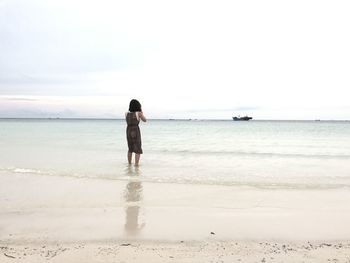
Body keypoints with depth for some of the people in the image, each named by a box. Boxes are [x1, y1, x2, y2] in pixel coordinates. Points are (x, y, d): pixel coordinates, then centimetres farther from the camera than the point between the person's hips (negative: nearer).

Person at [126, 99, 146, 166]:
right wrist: (141, 112, 16)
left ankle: (129, 163, 30)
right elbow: (145, 120, 7)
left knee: (130, 149, 23)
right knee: (138, 150, 4)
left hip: (128, 132, 5)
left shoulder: (126, 113, 2)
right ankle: (136, 165, -7)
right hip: (136, 133, -5)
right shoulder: (139, 113, -9)